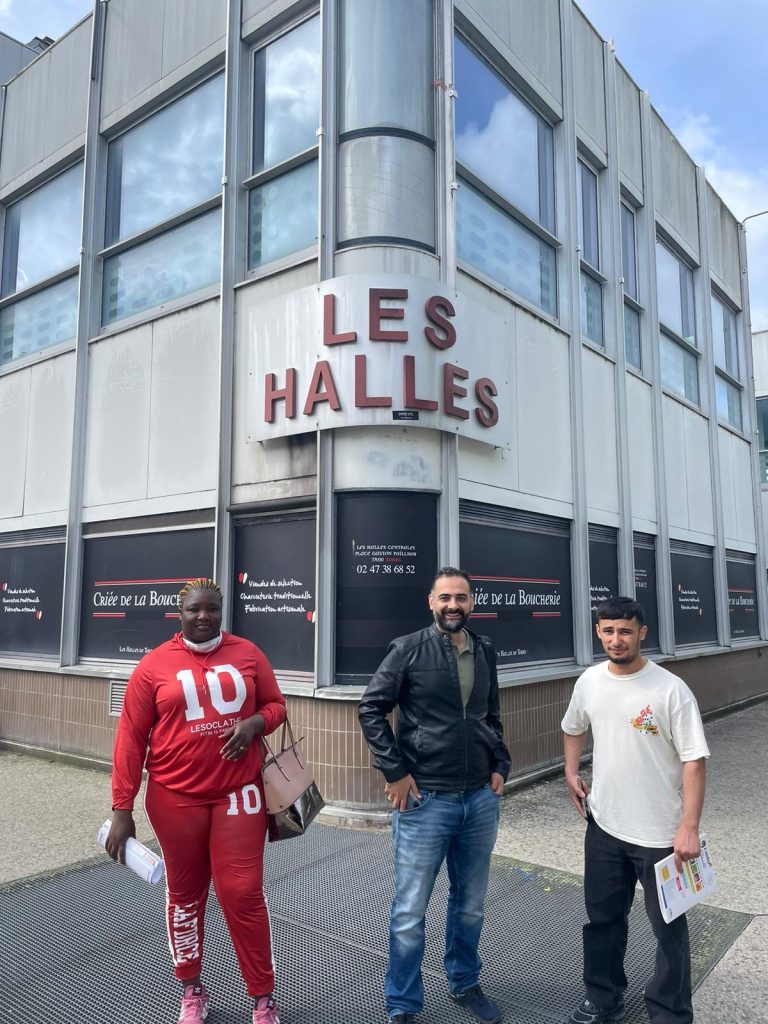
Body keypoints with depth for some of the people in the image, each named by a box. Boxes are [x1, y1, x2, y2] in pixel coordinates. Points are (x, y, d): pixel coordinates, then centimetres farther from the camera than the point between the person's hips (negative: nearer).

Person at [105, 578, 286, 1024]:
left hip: (239, 793, 0)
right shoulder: (154, 665, -6)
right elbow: (130, 738, -3)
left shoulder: (247, 653, -1)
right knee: (185, 893, 16)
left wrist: (255, 722, -14)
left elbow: (276, 705, 9)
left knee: (243, 893, 4)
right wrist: (122, 809, -4)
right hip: (175, 797, 0)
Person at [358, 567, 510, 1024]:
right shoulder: (408, 649, -9)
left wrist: (500, 766, 7)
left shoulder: (485, 651, 6)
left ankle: (466, 984, 42)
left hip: (481, 799, 5)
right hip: (425, 801, -4)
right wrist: (396, 772, -11)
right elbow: (371, 709, -8)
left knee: (471, 905, 20)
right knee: (410, 912, 6)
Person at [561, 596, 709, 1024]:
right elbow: (574, 728, 17)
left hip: (659, 832, -5)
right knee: (602, 916, 20)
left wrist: (689, 827, -20)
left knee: (668, 926, 13)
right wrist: (571, 772, 9)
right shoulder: (589, 681, -3)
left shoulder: (671, 690, -18)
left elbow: (694, 760, -17)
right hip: (603, 826, 5)